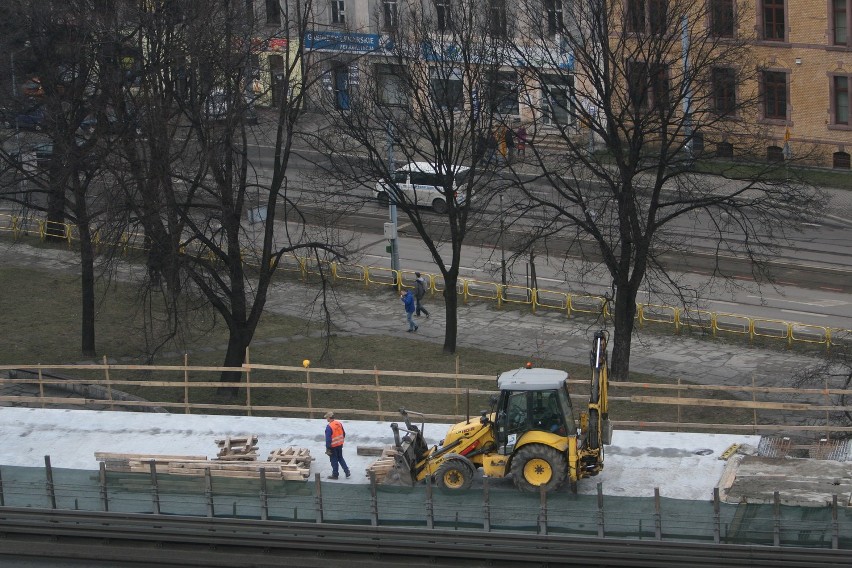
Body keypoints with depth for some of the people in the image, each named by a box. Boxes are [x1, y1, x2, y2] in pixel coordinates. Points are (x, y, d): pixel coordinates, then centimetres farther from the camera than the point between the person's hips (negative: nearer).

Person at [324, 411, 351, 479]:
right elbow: (343, 434, 11)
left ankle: (335, 475, 16)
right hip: (340, 445, 7)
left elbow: (328, 439, -22)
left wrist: (327, 448, -16)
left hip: (333, 446, -7)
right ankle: (347, 472, 16)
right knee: (340, 458, 20)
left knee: (334, 461, 7)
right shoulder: (339, 423, 0)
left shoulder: (329, 427, -23)